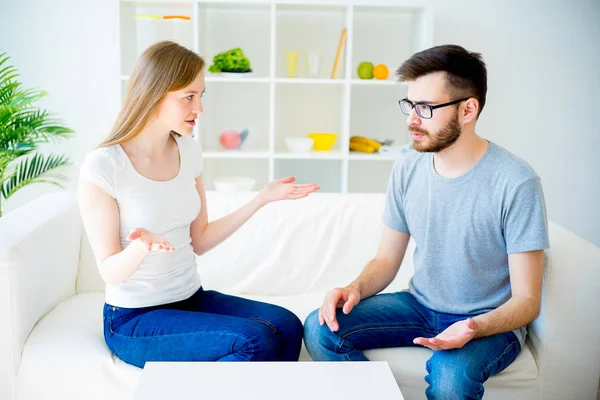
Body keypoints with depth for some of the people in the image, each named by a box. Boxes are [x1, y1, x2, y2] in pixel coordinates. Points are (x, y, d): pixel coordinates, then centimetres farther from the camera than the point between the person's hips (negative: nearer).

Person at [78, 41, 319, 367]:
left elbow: (198, 241, 7)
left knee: (286, 327, -19)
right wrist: (140, 246, -34)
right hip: (134, 319, -6)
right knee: (255, 343, -26)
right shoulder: (102, 167, -16)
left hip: (192, 298, 6)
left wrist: (262, 199, 2)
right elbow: (110, 272, -12)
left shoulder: (188, 151, 2)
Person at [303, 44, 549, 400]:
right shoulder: (407, 170, -3)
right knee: (320, 329, -14)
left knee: (450, 371, -37)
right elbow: (387, 260, 6)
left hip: (488, 320, -5)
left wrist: (475, 328, -35)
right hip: (420, 305, 5)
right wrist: (356, 288, -16)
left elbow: (527, 300, -16)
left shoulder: (516, 183, -19)